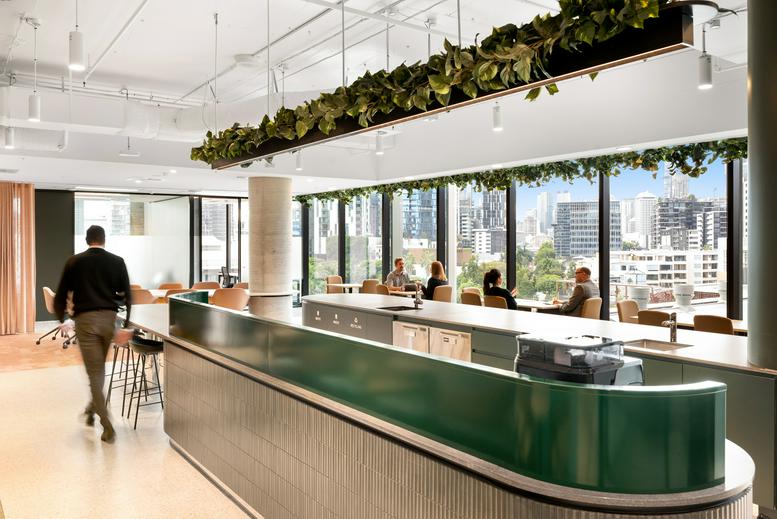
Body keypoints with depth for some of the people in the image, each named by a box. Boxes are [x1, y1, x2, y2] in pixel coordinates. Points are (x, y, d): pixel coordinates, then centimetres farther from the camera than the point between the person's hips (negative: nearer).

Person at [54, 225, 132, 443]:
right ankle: (93, 409, 36)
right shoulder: (117, 262, 6)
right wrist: (126, 326, 10)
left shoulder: (74, 262, 5)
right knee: (99, 368, 22)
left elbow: (61, 295, 6)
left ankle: (108, 427, -4)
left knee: (95, 372, 0)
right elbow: (126, 296, 3)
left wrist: (61, 319, 22)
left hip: (85, 319, -2)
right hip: (109, 318, 2)